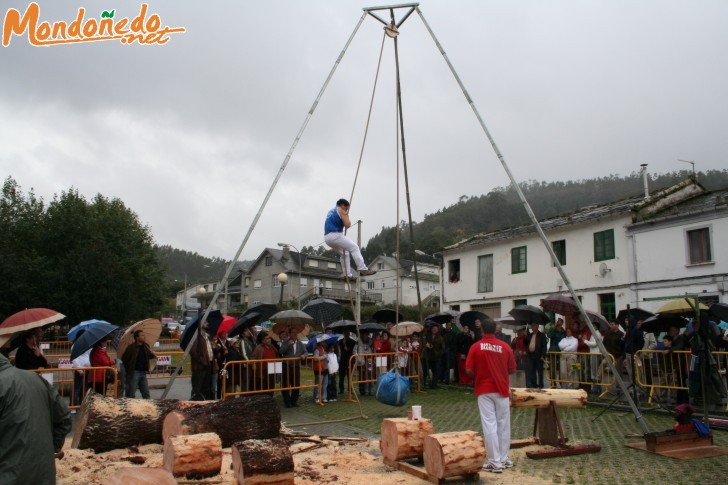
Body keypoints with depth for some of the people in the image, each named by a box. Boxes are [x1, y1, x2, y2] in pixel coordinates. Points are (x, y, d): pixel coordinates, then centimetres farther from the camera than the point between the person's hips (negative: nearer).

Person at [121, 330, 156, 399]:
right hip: (133, 373, -6)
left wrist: (153, 355, -3)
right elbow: (124, 359, -10)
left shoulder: (146, 346, 7)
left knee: (146, 393, 11)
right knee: (131, 394, 1)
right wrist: (129, 369, -9)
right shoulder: (131, 348, -13)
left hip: (143, 372, 6)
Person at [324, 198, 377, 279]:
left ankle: (347, 274, 13)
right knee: (354, 248, -8)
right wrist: (347, 216, 12)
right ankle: (363, 269, -17)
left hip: (327, 238, 9)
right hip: (335, 235, -9)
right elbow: (347, 225, -5)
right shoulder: (341, 210, 2)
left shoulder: (331, 212, 28)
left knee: (344, 253, 22)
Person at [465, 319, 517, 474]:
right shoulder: (505, 347, -2)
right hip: (502, 389, 2)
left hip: (484, 390, -2)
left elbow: (469, 371, -9)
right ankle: (504, 459, 21)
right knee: (503, 424, 13)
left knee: (489, 426, 0)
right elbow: (512, 370, 5)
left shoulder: (476, 347, -7)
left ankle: (495, 462, 1)